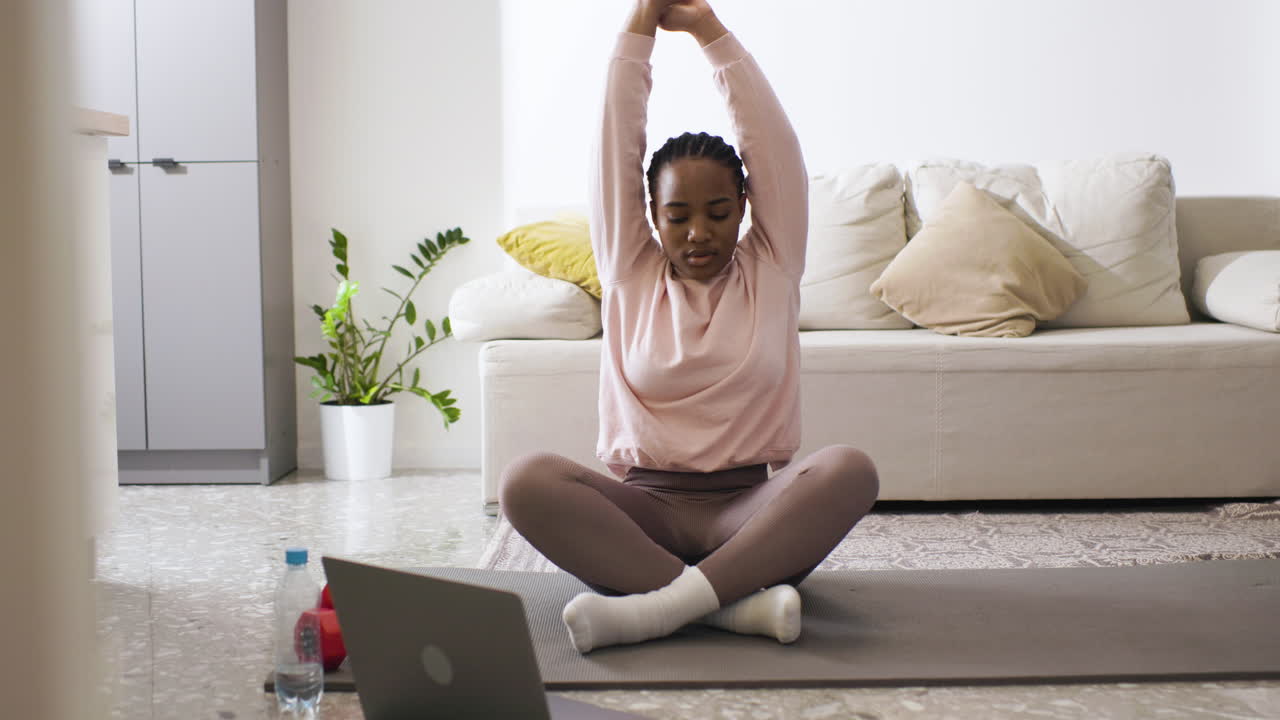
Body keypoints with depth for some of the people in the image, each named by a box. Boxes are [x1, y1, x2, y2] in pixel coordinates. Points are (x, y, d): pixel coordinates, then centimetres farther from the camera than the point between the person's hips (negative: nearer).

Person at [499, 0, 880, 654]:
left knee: (849, 469, -32)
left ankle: (654, 608, -37)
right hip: (647, 508, 0)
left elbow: (774, 142, 4)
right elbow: (615, 147, 5)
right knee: (525, 480, -29)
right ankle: (738, 602, -35)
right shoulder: (630, 274, 11)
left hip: (753, 506, 0)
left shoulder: (770, 270, 11)